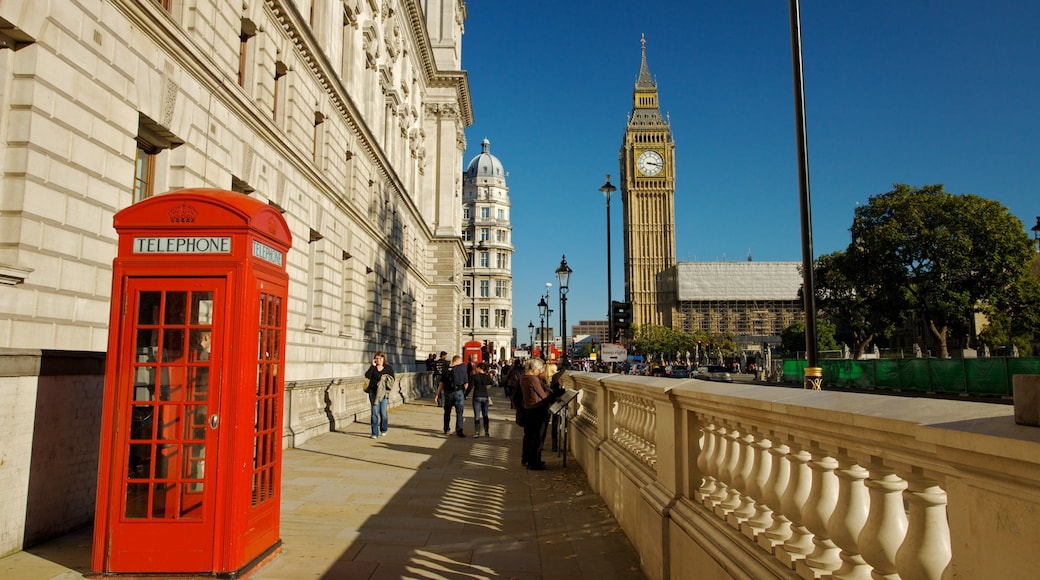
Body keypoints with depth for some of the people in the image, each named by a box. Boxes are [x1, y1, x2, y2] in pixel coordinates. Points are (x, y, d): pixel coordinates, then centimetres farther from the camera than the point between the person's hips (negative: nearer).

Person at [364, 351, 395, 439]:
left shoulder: (388, 368, 8)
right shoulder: (373, 368, 7)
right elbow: (367, 376, -10)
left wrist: (385, 379, -12)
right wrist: (373, 366, -10)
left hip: (384, 392, 0)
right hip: (373, 392, 0)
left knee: (383, 412, 1)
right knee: (375, 412, -3)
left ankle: (384, 429, 25)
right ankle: (375, 433, 2)